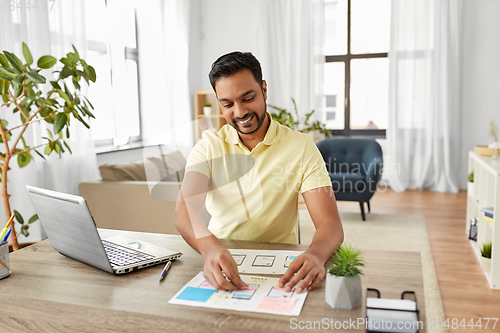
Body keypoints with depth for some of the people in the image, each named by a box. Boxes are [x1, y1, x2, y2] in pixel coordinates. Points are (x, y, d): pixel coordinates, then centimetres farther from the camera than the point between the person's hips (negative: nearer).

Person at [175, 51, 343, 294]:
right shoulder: (208, 147, -1)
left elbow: (330, 224, -12)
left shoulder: (301, 147, -5)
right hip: (220, 263, 0)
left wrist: (315, 255, -35)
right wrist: (211, 248, -38)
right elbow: (185, 211, -16)